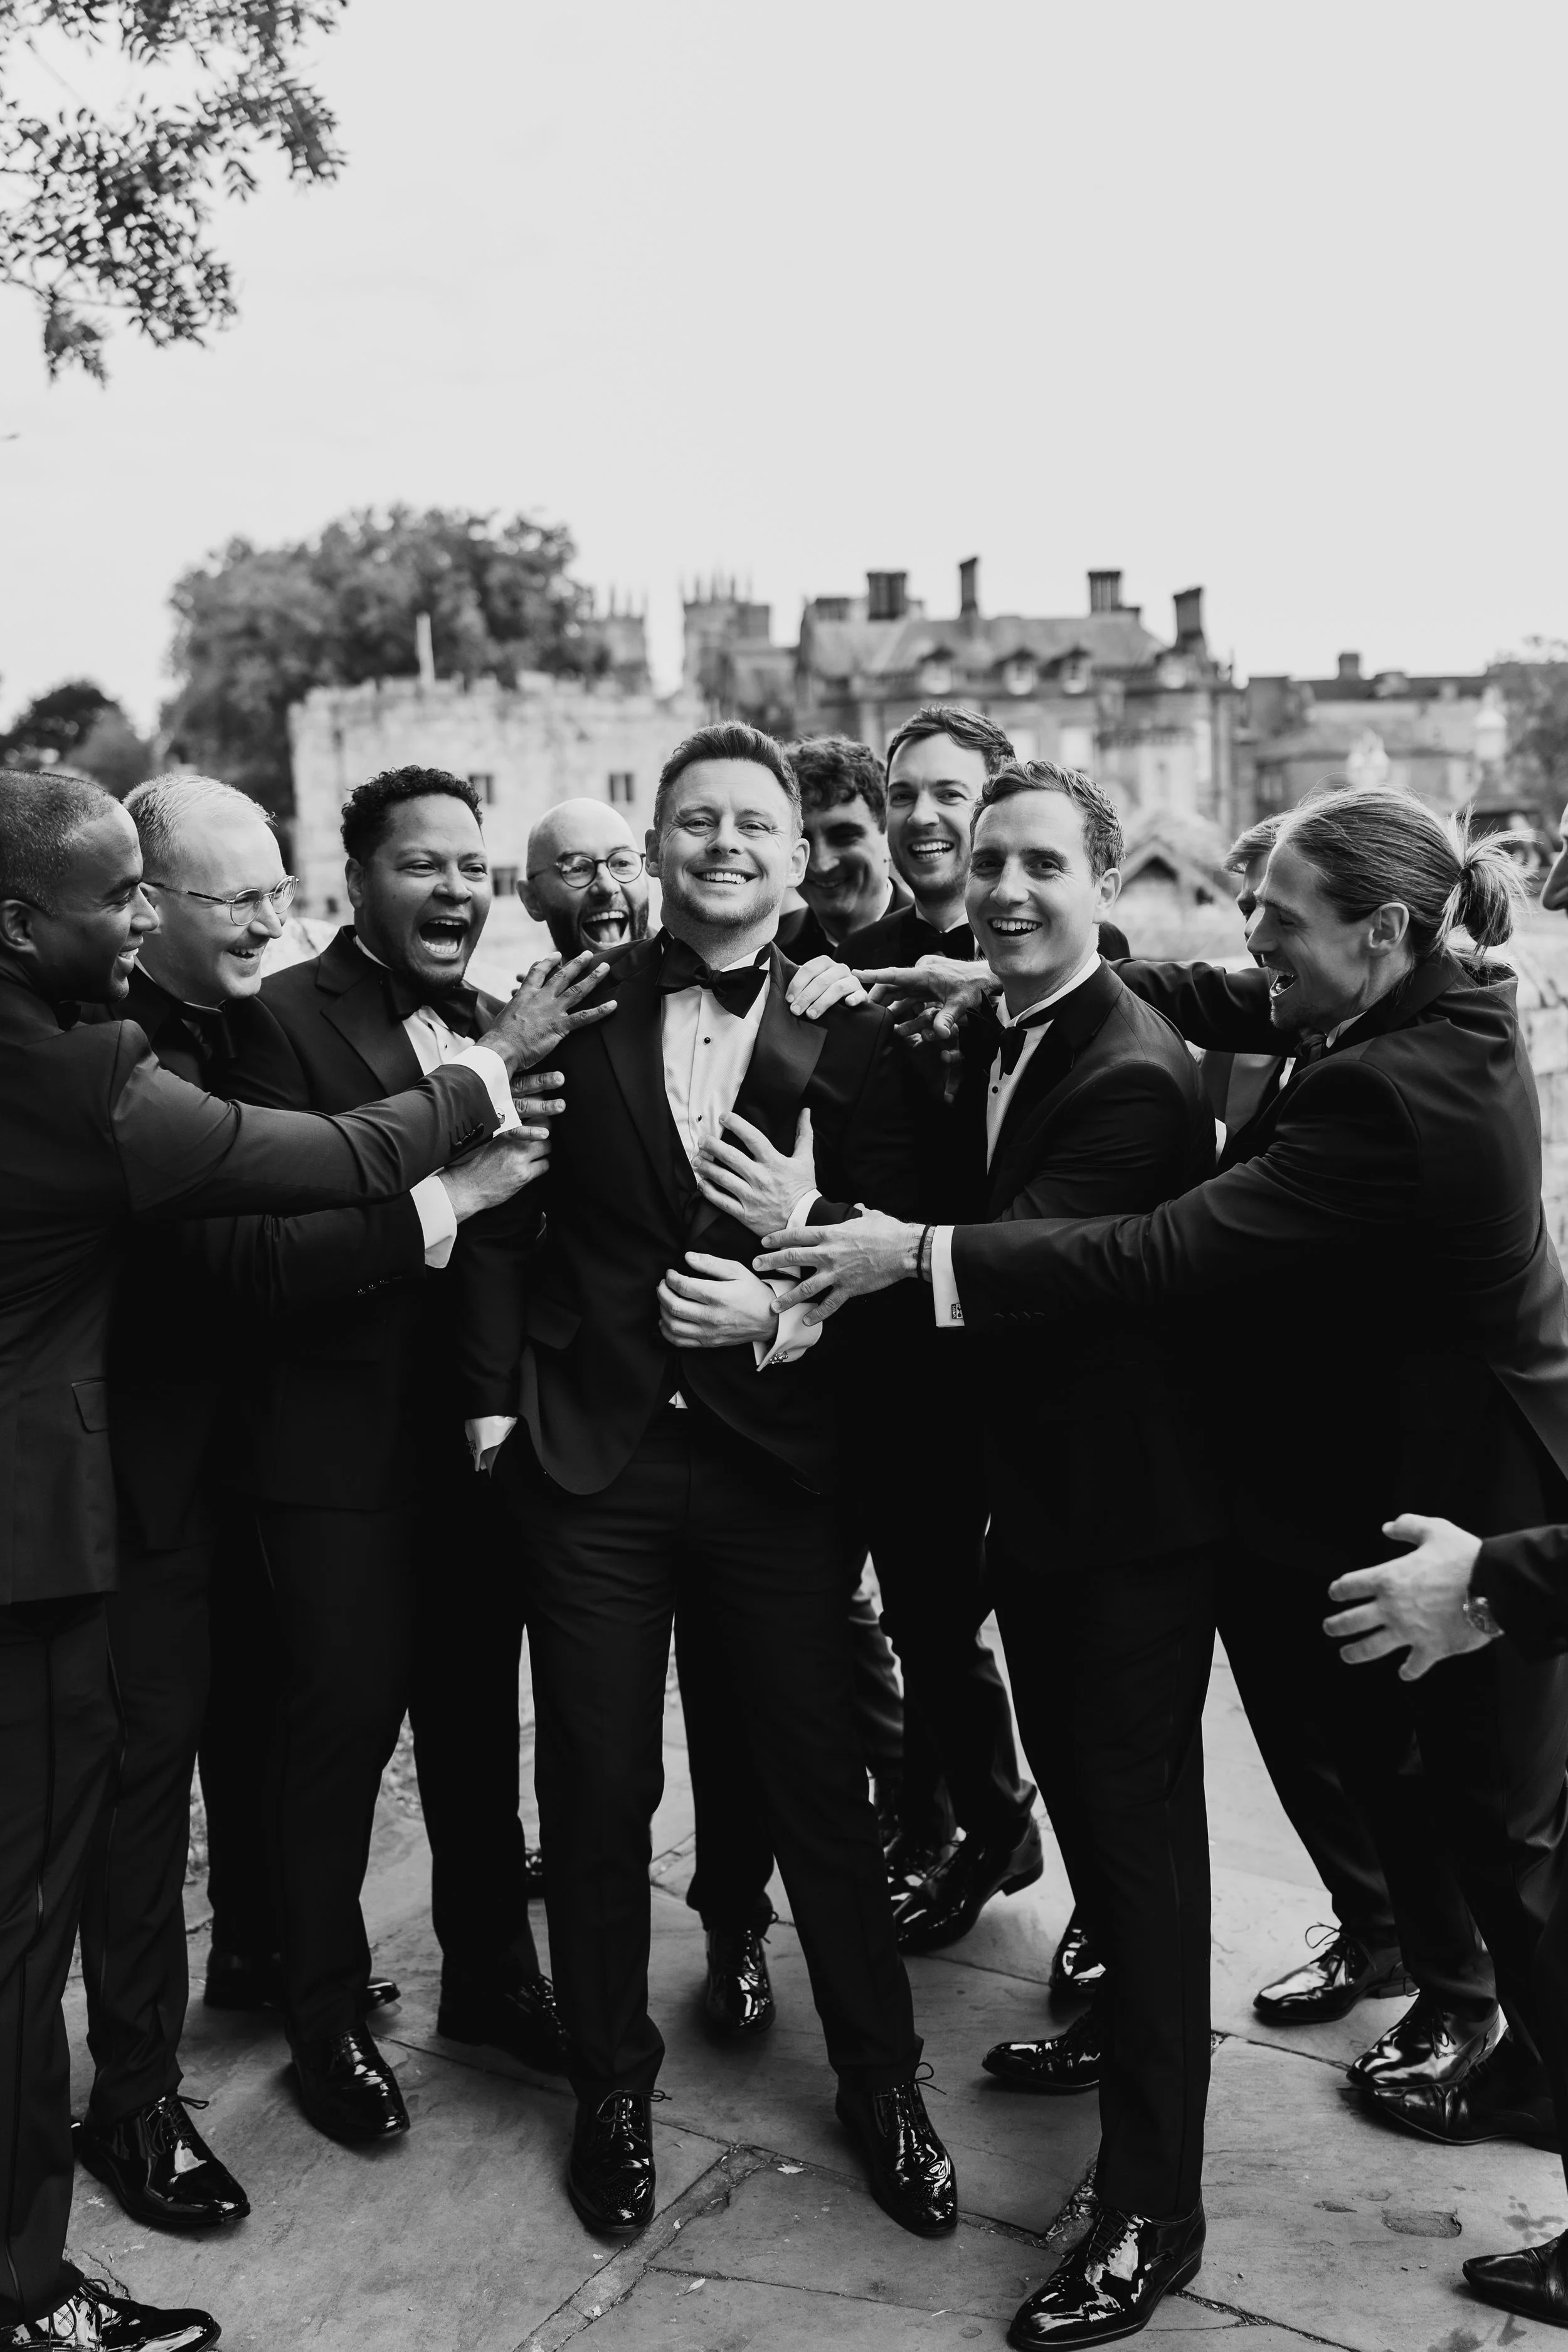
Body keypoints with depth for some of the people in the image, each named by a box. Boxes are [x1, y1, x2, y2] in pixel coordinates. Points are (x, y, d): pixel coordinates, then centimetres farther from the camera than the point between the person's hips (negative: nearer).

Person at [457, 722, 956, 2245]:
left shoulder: (849, 1033, -1)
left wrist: (782, 1316, -16)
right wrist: (494, 1400, -2)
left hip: (776, 1458, -1)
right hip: (587, 1450, 1)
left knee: (819, 1786, 9)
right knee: (595, 1794, 12)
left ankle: (881, 2084, 33)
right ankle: (613, 2087, 36)